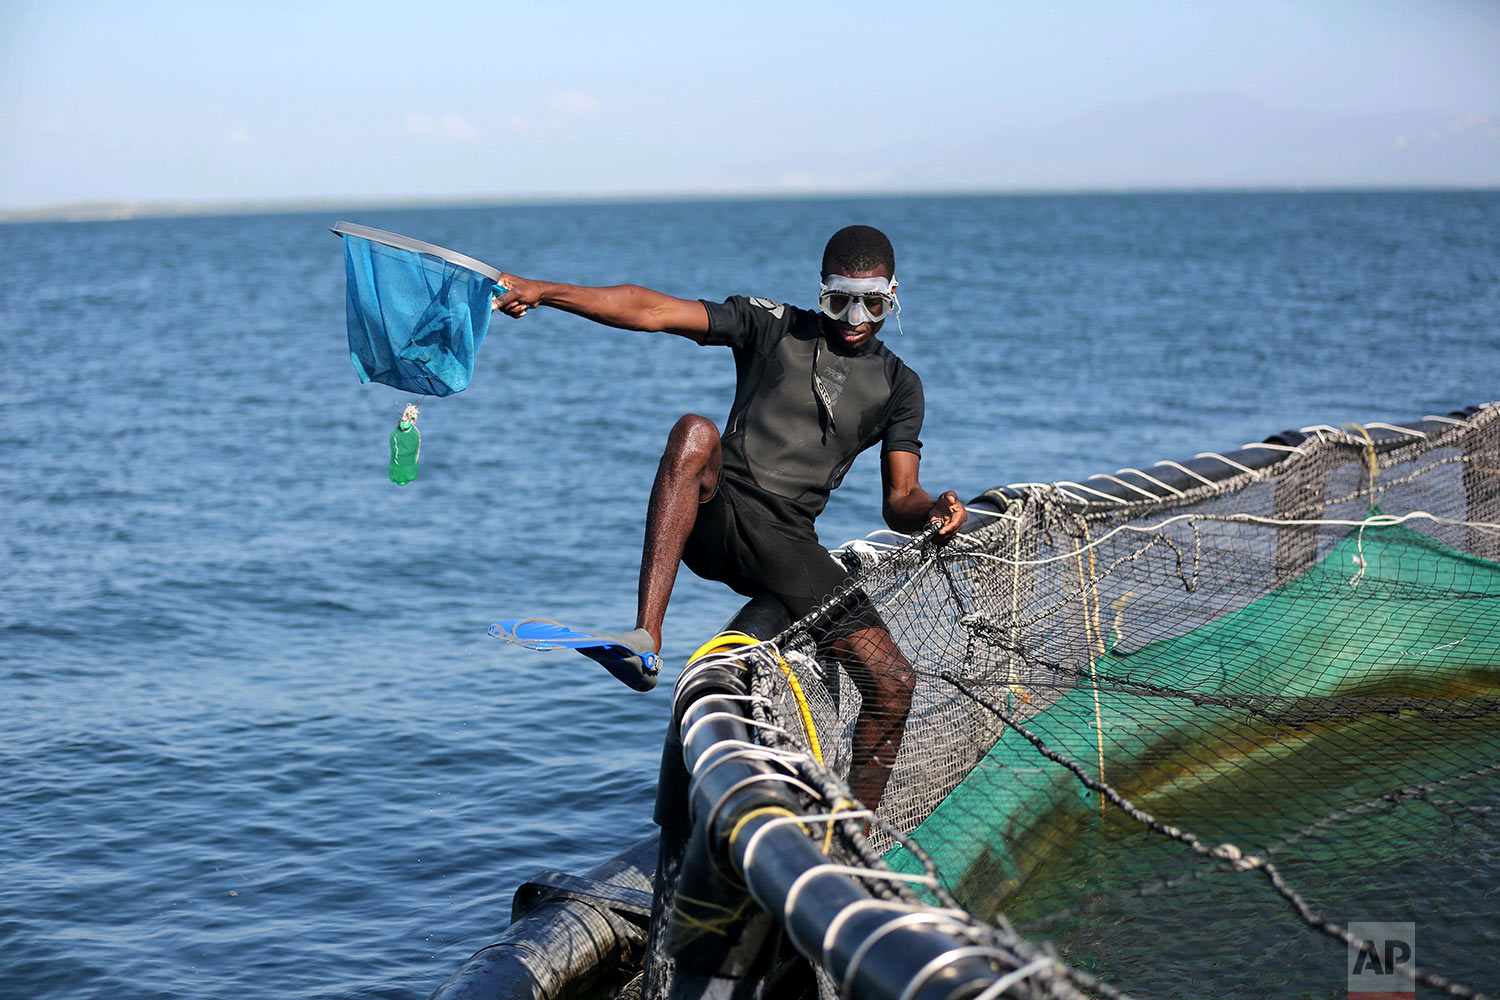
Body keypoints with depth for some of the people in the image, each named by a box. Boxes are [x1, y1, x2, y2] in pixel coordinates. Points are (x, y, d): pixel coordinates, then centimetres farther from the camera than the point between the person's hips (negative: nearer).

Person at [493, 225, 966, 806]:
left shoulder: (898, 386, 16)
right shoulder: (772, 325, 9)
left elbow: (899, 501, 11)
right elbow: (653, 311, 1)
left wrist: (934, 511, -14)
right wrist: (541, 292, -9)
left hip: (787, 546, 2)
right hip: (713, 519, -2)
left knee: (893, 682, -13)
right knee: (695, 432, -34)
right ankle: (646, 640, -43)